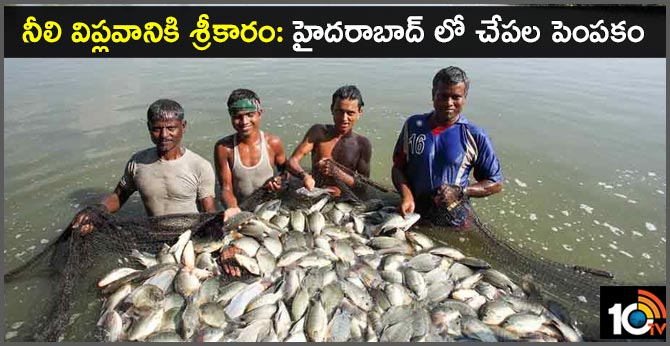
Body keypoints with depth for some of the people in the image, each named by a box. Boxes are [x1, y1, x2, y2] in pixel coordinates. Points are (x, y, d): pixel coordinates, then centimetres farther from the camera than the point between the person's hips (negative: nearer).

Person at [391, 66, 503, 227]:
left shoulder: (476, 137, -12)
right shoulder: (412, 125, -5)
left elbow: (496, 183, -4)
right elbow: (398, 167, 0)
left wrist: (460, 191, -19)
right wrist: (406, 194, -18)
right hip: (412, 213, 2)